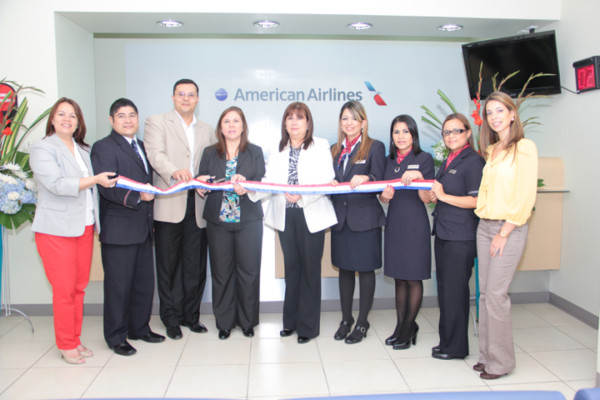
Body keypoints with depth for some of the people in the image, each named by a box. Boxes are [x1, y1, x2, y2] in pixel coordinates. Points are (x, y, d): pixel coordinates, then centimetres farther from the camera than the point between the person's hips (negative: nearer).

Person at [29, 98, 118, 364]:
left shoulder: (84, 150, 17)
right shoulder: (42, 149, -4)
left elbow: (95, 187, 22)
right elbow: (56, 184, -17)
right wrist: (95, 180, -18)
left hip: (84, 227, 6)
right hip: (56, 230, -6)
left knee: (80, 287, 9)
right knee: (64, 289, -2)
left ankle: (76, 340, 22)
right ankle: (66, 345, 13)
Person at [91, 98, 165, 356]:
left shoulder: (142, 147, 18)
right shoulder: (103, 148, -7)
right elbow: (107, 187, -19)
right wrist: (137, 196, -30)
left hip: (143, 228, 8)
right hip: (119, 230, -7)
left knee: (144, 281, 14)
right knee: (118, 285, 1)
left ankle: (139, 328, 29)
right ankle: (116, 337, 16)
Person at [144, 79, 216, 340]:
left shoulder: (207, 131, 20)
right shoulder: (157, 123, 7)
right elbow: (155, 154, -11)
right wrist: (174, 171, -30)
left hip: (197, 205, 3)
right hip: (169, 204, -3)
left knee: (195, 265, 7)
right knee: (169, 264, 3)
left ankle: (190, 315, 21)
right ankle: (171, 318, 15)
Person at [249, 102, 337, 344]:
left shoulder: (320, 146, 2)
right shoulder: (278, 151, 14)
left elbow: (326, 181, -9)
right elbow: (270, 182, 3)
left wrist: (302, 194, -23)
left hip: (311, 215, -3)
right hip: (286, 216, 4)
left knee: (310, 268, 1)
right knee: (291, 267, 10)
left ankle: (308, 326, 13)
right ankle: (291, 321, 23)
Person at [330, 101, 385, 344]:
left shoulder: (375, 147, -1)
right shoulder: (334, 150, 15)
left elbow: (379, 181, -10)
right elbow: (330, 180, 14)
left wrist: (365, 178, -29)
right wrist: (331, 184, -8)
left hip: (365, 217, -5)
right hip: (340, 217, 5)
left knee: (365, 269, 3)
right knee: (344, 268, 13)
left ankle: (362, 322, 16)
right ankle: (346, 319, 26)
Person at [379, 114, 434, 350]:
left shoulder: (424, 159, -4)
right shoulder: (389, 161, 12)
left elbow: (426, 198, -9)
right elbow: (382, 197, 13)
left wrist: (418, 177, -26)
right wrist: (385, 196, -11)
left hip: (415, 224, -5)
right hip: (394, 223, 5)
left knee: (414, 278, 2)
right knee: (399, 278, 11)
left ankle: (408, 329, 14)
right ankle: (401, 326, 22)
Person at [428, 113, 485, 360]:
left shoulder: (473, 161, -10)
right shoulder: (447, 162, 16)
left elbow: (476, 201, -17)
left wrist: (443, 195, -14)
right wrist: (434, 196, 5)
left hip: (461, 236, -9)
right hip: (443, 233, 9)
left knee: (455, 291, -1)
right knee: (444, 289, 14)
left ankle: (455, 347, 13)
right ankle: (446, 340, 26)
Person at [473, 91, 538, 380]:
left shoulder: (525, 147, -8)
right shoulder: (491, 150, 14)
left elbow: (525, 196, -13)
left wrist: (504, 233, -13)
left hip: (509, 228, -7)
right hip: (485, 226, 7)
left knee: (496, 293, -5)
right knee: (485, 293, 9)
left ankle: (500, 361, 10)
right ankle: (486, 355, 21)